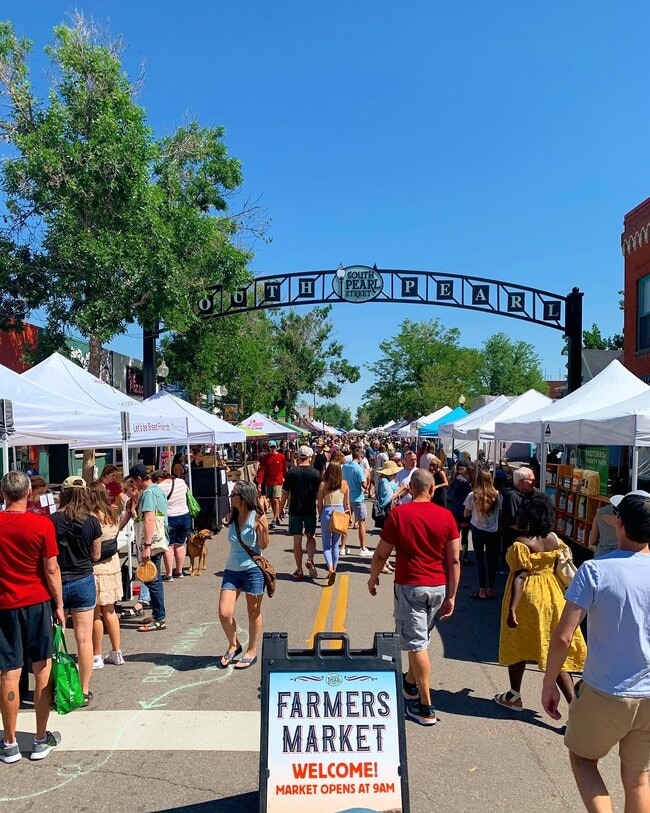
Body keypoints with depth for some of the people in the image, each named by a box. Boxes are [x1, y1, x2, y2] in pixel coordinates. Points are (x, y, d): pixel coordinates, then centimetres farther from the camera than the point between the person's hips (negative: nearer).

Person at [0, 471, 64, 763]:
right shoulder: (42, 524, -12)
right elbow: (51, 569, -9)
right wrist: (59, 605, 1)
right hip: (37, 604, -1)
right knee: (42, 670, 9)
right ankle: (41, 740, 18)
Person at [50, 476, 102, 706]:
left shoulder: (52, 520, -12)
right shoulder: (92, 522, -8)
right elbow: (95, 556, 1)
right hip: (83, 582, 1)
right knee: (84, 638, 8)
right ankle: (84, 691, 16)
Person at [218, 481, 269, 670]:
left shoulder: (257, 517, -11)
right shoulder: (232, 517, 4)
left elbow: (263, 546, -10)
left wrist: (263, 529, -25)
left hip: (253, 570, -5)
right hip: (232, 570, 5)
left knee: (254, 612, 9)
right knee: (224, 613, -1)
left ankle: (252, 652, 25)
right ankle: (233, 645, 24)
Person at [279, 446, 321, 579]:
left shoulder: (291, 472, -5)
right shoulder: (315, 473, -3)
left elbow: (285, 493, -2)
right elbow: (318, 494, 1)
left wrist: (281, 508, 10)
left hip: (295, 510, -1)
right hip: (310, 510, 1)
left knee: (297, 540, 6)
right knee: (310, 537, 17)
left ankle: (299, 570, 11)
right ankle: (310, 560, -5)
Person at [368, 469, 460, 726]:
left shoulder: (398, 514, -11)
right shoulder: (446, 516, -4)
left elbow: (382, 553, -6)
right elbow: (455, 560, -4)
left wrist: (373, 578, 12)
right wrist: (451, 596, 3)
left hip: (409, 586, -4)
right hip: (438, 587, 4)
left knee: (417, 644, 2)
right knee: (420, 638, 22)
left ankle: (425, 708, 6)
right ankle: (410, 683, 41)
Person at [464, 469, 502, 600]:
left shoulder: (473, 495, -11)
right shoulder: (497, 495, -7)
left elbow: (466, 514, -2)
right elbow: (501, 511, 0)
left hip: (478, 530, -2)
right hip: (493, 530, 2)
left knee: (480, 559, 8)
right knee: (492, 559, 12)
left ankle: (482, 590, 9)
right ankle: (490, 589, 20)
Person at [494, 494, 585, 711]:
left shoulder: (521, 545, -18)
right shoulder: (554, 539, 1)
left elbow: (520, 577, -23)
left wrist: (512, 609, -23)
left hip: (527, 599, -5)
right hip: (552, 596, 6)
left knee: (517, 647, 14)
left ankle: (514, 696, 28)